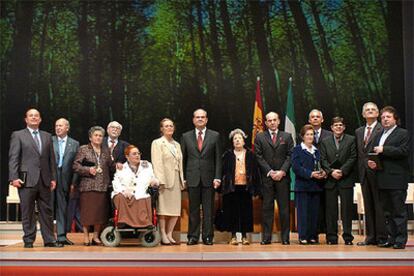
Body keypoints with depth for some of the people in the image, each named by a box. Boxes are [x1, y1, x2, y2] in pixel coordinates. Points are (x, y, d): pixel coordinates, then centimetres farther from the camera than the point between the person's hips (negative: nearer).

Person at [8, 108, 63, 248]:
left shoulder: (47, 136, 16)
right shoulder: (18, 135, 4)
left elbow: (51, 159, 15)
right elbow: (13, 158, -3)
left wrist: (53, 178, 8)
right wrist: (14, 177, -12)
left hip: (44, 180, 4)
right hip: (27, 179, -4)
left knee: (46, 211, 6)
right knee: (27, 213, 2)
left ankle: (49, 240, 11)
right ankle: (29, 240, 10)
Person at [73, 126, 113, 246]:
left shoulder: (106, 151, 17)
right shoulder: (83, 149, 4)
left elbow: (110, 167, 20)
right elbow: (76, 166, -2)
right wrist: (88, 170, -14)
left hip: (102, 186, 4)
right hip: (88, 185, -4)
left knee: (100, 211, 2)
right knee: (87, 211, -4)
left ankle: (96, 236, 13)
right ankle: (86, 237, 5)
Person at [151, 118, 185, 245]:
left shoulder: (177, 145, 19)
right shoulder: (157, 143, 1)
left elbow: (180, 164, 17)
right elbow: (157, 163, -8)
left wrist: (182, 181, 9)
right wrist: (160, 181, -17)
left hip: (176, 180, 6)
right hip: (165, 180, -6)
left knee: (175, 210, 4)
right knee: (163, 209, -4)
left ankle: (169, 235, 12)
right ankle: (163, 236, 2)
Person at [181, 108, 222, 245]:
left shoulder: (215, 136, 5)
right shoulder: (186, 136, 8)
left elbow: (218, 158, 3)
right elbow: (183, 158, 8)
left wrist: (217, 177, -4)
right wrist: (183, 178, 2)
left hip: (208, 178, 0)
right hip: (192, 178, 1)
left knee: (208, 209, 3)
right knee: (193, 209, 5)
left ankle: (207, 236, 11)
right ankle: (193, 236, 12)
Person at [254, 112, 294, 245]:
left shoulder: (287, 136, 10)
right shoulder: (260, 137, 8)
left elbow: (290, 156, 3)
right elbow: (259, 157, 1)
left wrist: (282, 171, -9)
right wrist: (270, 172, -8)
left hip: (283, 176, 0)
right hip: (266, 177, 0)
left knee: (284, 207, 1)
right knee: (267, 207, 2)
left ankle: (285, 237, 6)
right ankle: (266, 237, 5)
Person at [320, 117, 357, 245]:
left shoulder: (351, 140, 5)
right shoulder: (325, 142, 11)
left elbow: (352, 158, -2)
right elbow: (323, 160, 5)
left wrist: (342, 171, -12)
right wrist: (331, 171, -10)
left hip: (346, 179, -2)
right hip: (330, 180, 2)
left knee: (347, 209, 0)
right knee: (331, 209, 3)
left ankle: (348, 237, 6)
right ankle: (332, 237, 9)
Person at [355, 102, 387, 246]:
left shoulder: (383, 129, -4)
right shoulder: (358, 132, 17)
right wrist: (360, 170, 9)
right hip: (364, 173, 6)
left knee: (379, 205, -4)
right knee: (368, 206, 9)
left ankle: (382, 237, 2)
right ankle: (370, 236, 14)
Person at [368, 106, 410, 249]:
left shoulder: (403, 133, -1)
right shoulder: (379, 136, 20)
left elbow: (404, 151, -15)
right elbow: (374, 153, 22)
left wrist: (383, 150, -13)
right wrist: (371, 162, 1)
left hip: (397, 178, -7)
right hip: (383, 179, 7)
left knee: (399, 210, -3)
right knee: (387, 211, 10)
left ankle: (400, 240, 1)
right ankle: (391, 238, 16)